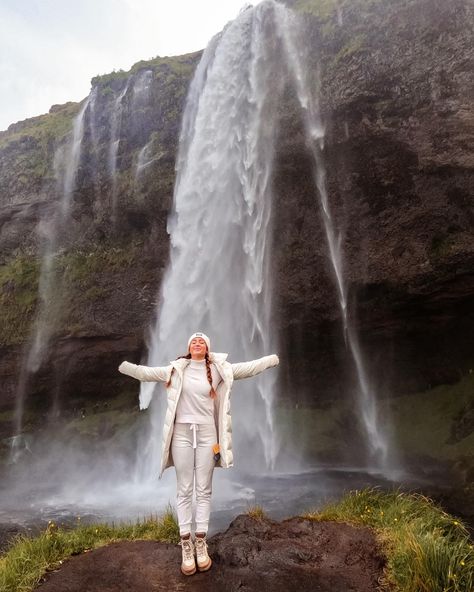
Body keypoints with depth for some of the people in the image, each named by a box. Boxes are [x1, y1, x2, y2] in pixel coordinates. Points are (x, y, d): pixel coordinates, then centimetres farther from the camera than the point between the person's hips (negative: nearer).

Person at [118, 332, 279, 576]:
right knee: (184, 491, 5)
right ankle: (186, 546, 14)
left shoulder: (217, 369, 1)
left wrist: (273, 359, -1)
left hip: (207, 433, 0)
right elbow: (146, 372, 5)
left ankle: (201, 542, 20)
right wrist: (122, 364, 0)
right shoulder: (176, 369, 2)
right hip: (182, 433, 0)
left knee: (204, 490, 7)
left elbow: (247, 368, 2)